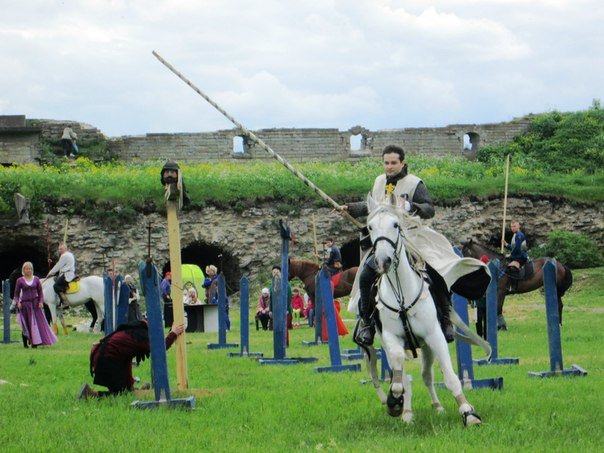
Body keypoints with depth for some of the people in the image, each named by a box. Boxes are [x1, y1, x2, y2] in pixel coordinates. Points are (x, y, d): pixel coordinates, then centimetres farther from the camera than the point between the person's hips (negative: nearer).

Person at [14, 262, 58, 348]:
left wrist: (41, 301, -6)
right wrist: (17, 302, -12)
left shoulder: (36, 279, 4)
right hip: (25, 304, -2)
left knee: (39, 323, -3)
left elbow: (40, 292, 8)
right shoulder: (20, 281, 0)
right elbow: (16, 293, 4)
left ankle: (35, 342, 4)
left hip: (35, 304, 2)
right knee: (26, 325, 2)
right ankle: (25, 343, 12)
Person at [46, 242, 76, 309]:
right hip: (71, 274, 11)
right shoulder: (70, 255, 21)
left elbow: (58, 266, -9)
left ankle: (65, 302, -25)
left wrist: (50, 273, 2)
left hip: (67, 275, -11)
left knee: (56, 286, -19)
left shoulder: (64, 256, -12)